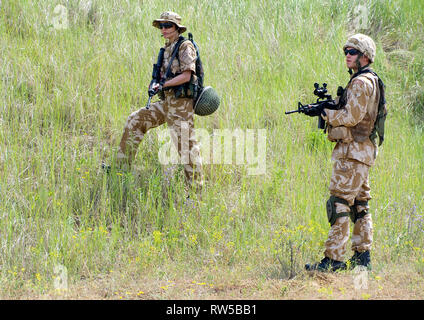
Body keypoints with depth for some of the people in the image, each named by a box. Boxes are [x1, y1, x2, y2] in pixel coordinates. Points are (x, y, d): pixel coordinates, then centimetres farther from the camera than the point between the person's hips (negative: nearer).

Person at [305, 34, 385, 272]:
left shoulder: (362, 83, -14)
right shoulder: (369, 81, 18)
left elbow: (352, 117, -21)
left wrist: (328, 114, -6)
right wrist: (331, 111, 9)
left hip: (353, 151, -11)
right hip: (361, 151, 11)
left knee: (340, 203, -12)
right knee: (359, 205, 12)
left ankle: (334, 259, -14)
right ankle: (362, 256, 15)